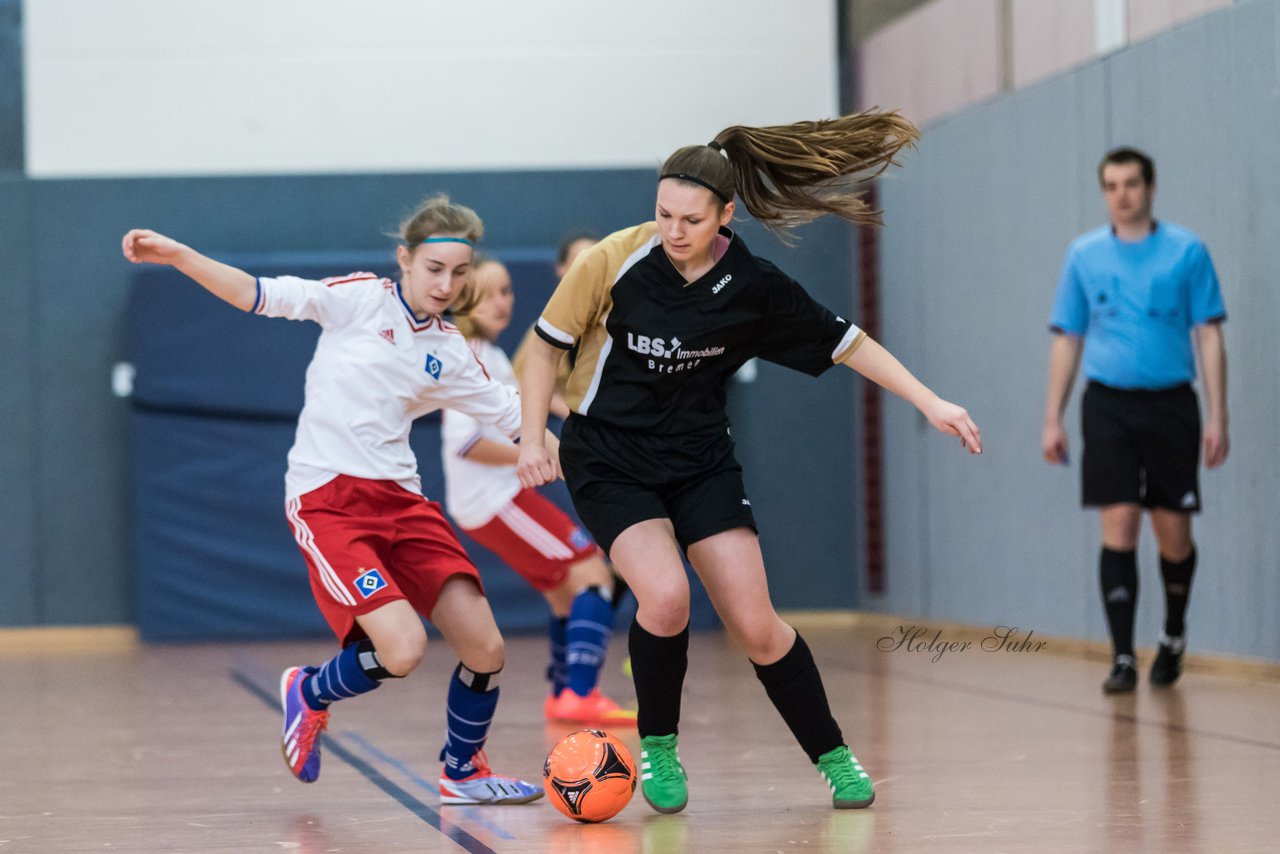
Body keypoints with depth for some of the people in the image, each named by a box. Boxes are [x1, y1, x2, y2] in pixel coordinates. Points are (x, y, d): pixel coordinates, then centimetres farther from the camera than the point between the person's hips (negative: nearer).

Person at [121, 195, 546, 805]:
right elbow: (265, 296, -7)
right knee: (402, 649, -22)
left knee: (485, 650, -4)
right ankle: (310, 694, 12)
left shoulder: (450, 353, 12)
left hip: (400, 498, 5)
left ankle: (463, 772, 23)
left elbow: (510, 413, 23)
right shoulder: (362, 299, -2)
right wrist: (176, 255, -16)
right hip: (326, 498, -5)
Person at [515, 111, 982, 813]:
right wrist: (533, 435, -10)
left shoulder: (752, 286, -10)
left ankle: (832, 756, 15)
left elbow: (843, 343, 2)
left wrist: (931, 403, -1)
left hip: (700, 460, 2)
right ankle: (658, 748, 0)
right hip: (607, 459, -2)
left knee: (755, 625, -5)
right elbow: (548, 344, -2)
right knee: (665, 596, -25)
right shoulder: (614, 261, -15)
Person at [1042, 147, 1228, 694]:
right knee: (1119, 527, -9)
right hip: (1108, 405, 1)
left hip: (1170, 404, 0)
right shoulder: (1084, 255, 7)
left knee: (1174, 535, 3)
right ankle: (1123, 658, -7)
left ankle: (1174, 635, 29)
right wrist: (1053, 419, 6)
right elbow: (1067, 340, 11)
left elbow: (1209, 336, 1)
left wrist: (1217, 417, -6)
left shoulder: (1187, 251, 2)